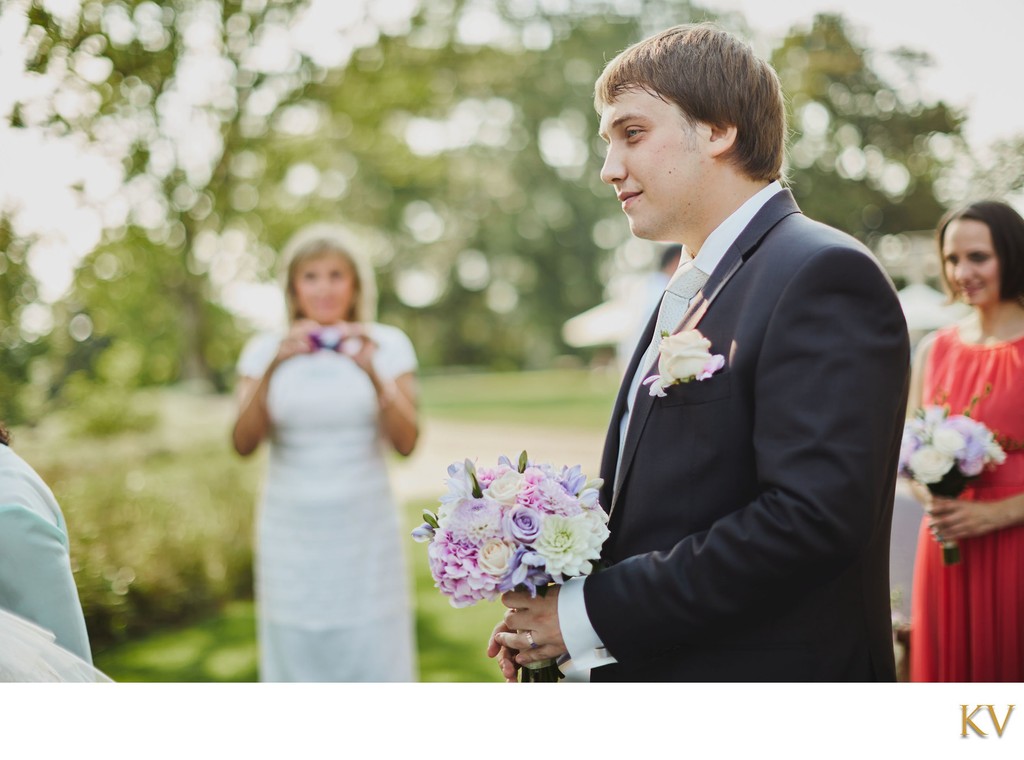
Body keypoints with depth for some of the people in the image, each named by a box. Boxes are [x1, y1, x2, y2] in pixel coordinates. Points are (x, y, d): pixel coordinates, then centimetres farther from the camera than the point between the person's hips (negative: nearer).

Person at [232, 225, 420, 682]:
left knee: (375, 658, 0)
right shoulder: (265, 351, 4)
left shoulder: (387, 345, 2)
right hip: (292, 531, 1)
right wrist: (272, 370, -21)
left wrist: (373, 373, -22)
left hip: (365, 529, -1)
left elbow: (406, 442, -8)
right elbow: (244, 444, -7)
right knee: (295, 657, 3)